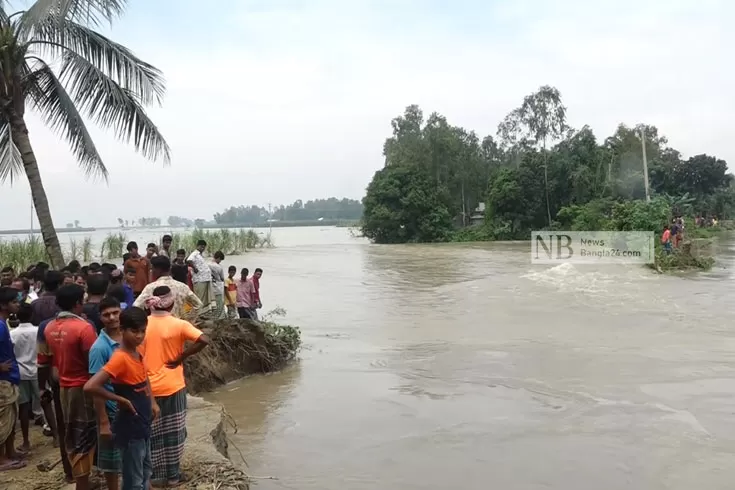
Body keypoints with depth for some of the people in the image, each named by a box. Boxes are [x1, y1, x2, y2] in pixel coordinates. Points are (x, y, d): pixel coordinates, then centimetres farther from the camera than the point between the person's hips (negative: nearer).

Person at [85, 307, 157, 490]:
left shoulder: (137, 353, 2)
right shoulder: (120, 358, -24)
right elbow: (90, 386, -33)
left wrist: (152, 402, 9)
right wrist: (121, 400, -23)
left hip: (143, 424, 9)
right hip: (129, 428, -9)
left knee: (146, 472, 22)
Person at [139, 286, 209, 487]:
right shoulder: (179, 324, -11)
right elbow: (204, 340, -21)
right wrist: (181, 357, -12)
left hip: (149, 387, 2)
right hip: (172, 386, -2)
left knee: (153, 432, 14)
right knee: (174, 431, 9)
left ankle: (157, 474, 21)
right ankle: (173, 474, 16)